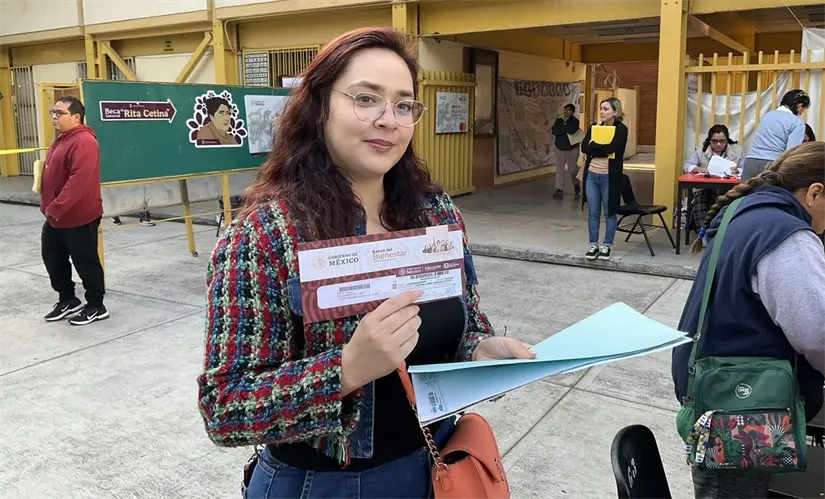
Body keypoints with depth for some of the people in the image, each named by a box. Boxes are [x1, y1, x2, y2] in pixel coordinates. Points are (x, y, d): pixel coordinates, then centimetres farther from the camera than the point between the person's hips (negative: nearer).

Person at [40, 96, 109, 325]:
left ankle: (96, 306, 16)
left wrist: (56, 208, -28)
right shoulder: (61, 140, 14)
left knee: (86, 262, 2)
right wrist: (48, 208, 15)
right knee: (53, 259, 18)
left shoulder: (83, 142, -20)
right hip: (56, 217, 10)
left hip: (79, 217, -10)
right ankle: (67, 300, 33)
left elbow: (79, 181, -29)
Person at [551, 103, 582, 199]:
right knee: (559, 170, 2)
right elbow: (554, 131, -14)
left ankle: (576, 184, 33)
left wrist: (560, 129, -14)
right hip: (559, 149, 3)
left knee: (572, 169, 5)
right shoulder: (559, 120, 4)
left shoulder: (575, 121, -9)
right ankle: (559, 190, 7)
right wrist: (566, 129, -17)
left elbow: (571, 130, -29)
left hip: (572, 149, -3)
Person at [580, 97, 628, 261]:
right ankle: (593, 245, 18)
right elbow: (584, 147, -4)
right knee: (593, 213, 8)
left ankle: (607, 246, 17)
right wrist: (602, 149, -16)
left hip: (609, 177, -4)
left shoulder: (621, 129, -6)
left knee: (610, 213, 6)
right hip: (592, 175, 4)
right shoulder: (594, 127, 9)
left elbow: (611, 148, -22)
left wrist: (593, 145, -9)